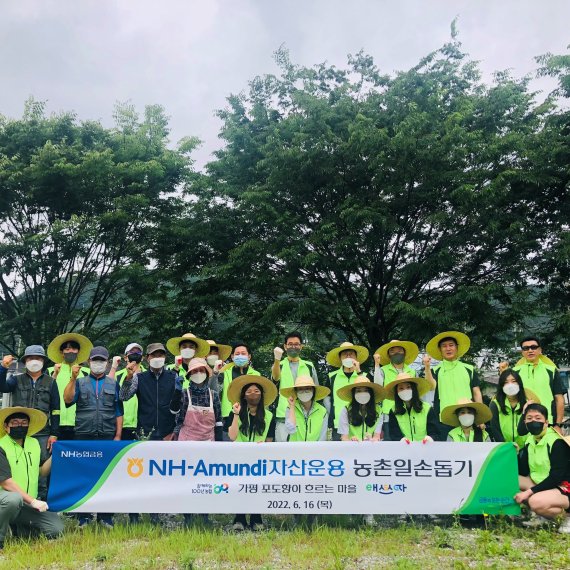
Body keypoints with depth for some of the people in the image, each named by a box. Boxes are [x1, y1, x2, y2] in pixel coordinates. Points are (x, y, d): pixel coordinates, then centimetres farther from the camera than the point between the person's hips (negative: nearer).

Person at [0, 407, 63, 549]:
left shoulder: (34, 443, 9)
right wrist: (32, 501, -21)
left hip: (30, 503, 6)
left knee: (56, 529, -10)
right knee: (14, 499, -40)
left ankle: (20, 525, 15)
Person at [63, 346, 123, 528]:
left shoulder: (113, 384, 11)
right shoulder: (80, 382, 10)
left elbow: (118, 412, 9)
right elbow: (68, 399, -7)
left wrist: (118, 435, 1)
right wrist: (72, 378, -15)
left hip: (107, 436, 0)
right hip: (84, 435, 0)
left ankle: (105, 516, 11)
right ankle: (84, 516, 13)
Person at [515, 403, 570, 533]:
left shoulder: (557, 442, -18)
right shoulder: (529, 441, 3)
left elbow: (556, 477, -23)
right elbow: (523, 473, 4)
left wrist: (529, 491, -24)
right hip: (541, 485, 8)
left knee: (536, 502, -35)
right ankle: (542, 516, -1)